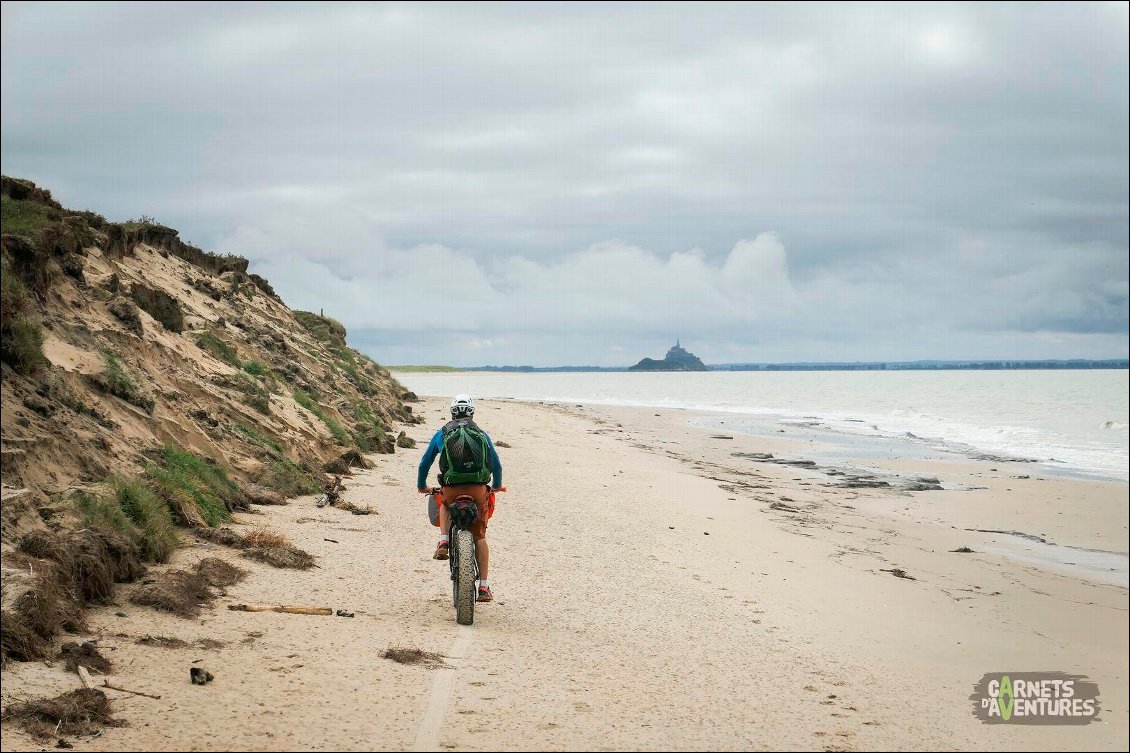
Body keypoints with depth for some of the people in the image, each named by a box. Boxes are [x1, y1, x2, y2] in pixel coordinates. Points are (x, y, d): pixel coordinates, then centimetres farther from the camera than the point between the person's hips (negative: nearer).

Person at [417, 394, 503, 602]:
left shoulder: (442, 434, 13)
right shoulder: (482, 434, 15)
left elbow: (424, 463, 20)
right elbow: (496, 465, 23)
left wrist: (422, 486, 38)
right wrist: (496, 485, 42)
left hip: (451, 489, 0)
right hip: (478, 489, 0)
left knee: (444, 503, 37)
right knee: (479, 537, 13)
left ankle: (443, 543, 13)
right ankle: (484, 587, 10)